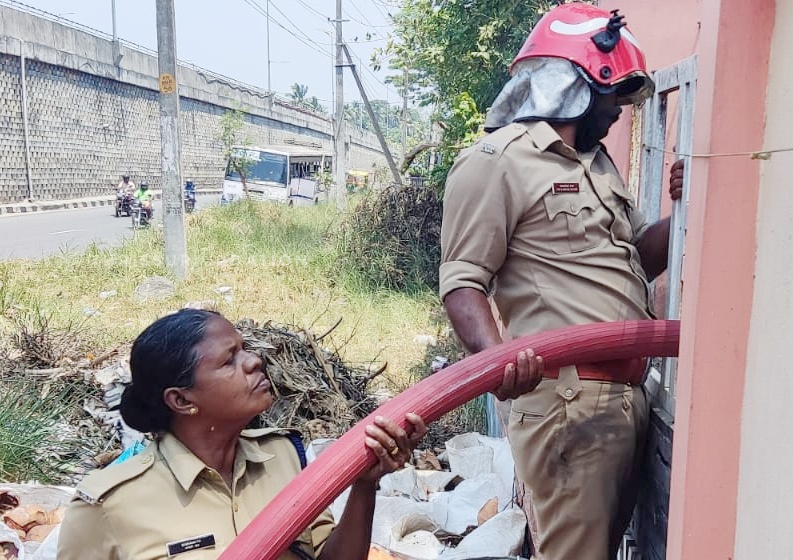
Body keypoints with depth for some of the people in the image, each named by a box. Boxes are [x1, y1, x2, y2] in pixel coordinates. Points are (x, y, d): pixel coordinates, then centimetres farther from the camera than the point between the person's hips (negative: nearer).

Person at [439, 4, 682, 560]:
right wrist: (495, 355, -31)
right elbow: (462, 281, -13)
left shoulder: (599, 163, 21)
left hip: (631, 393, 9)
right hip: (568, 396, -9)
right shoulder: (496, 161, -7)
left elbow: (640, 259, 25)